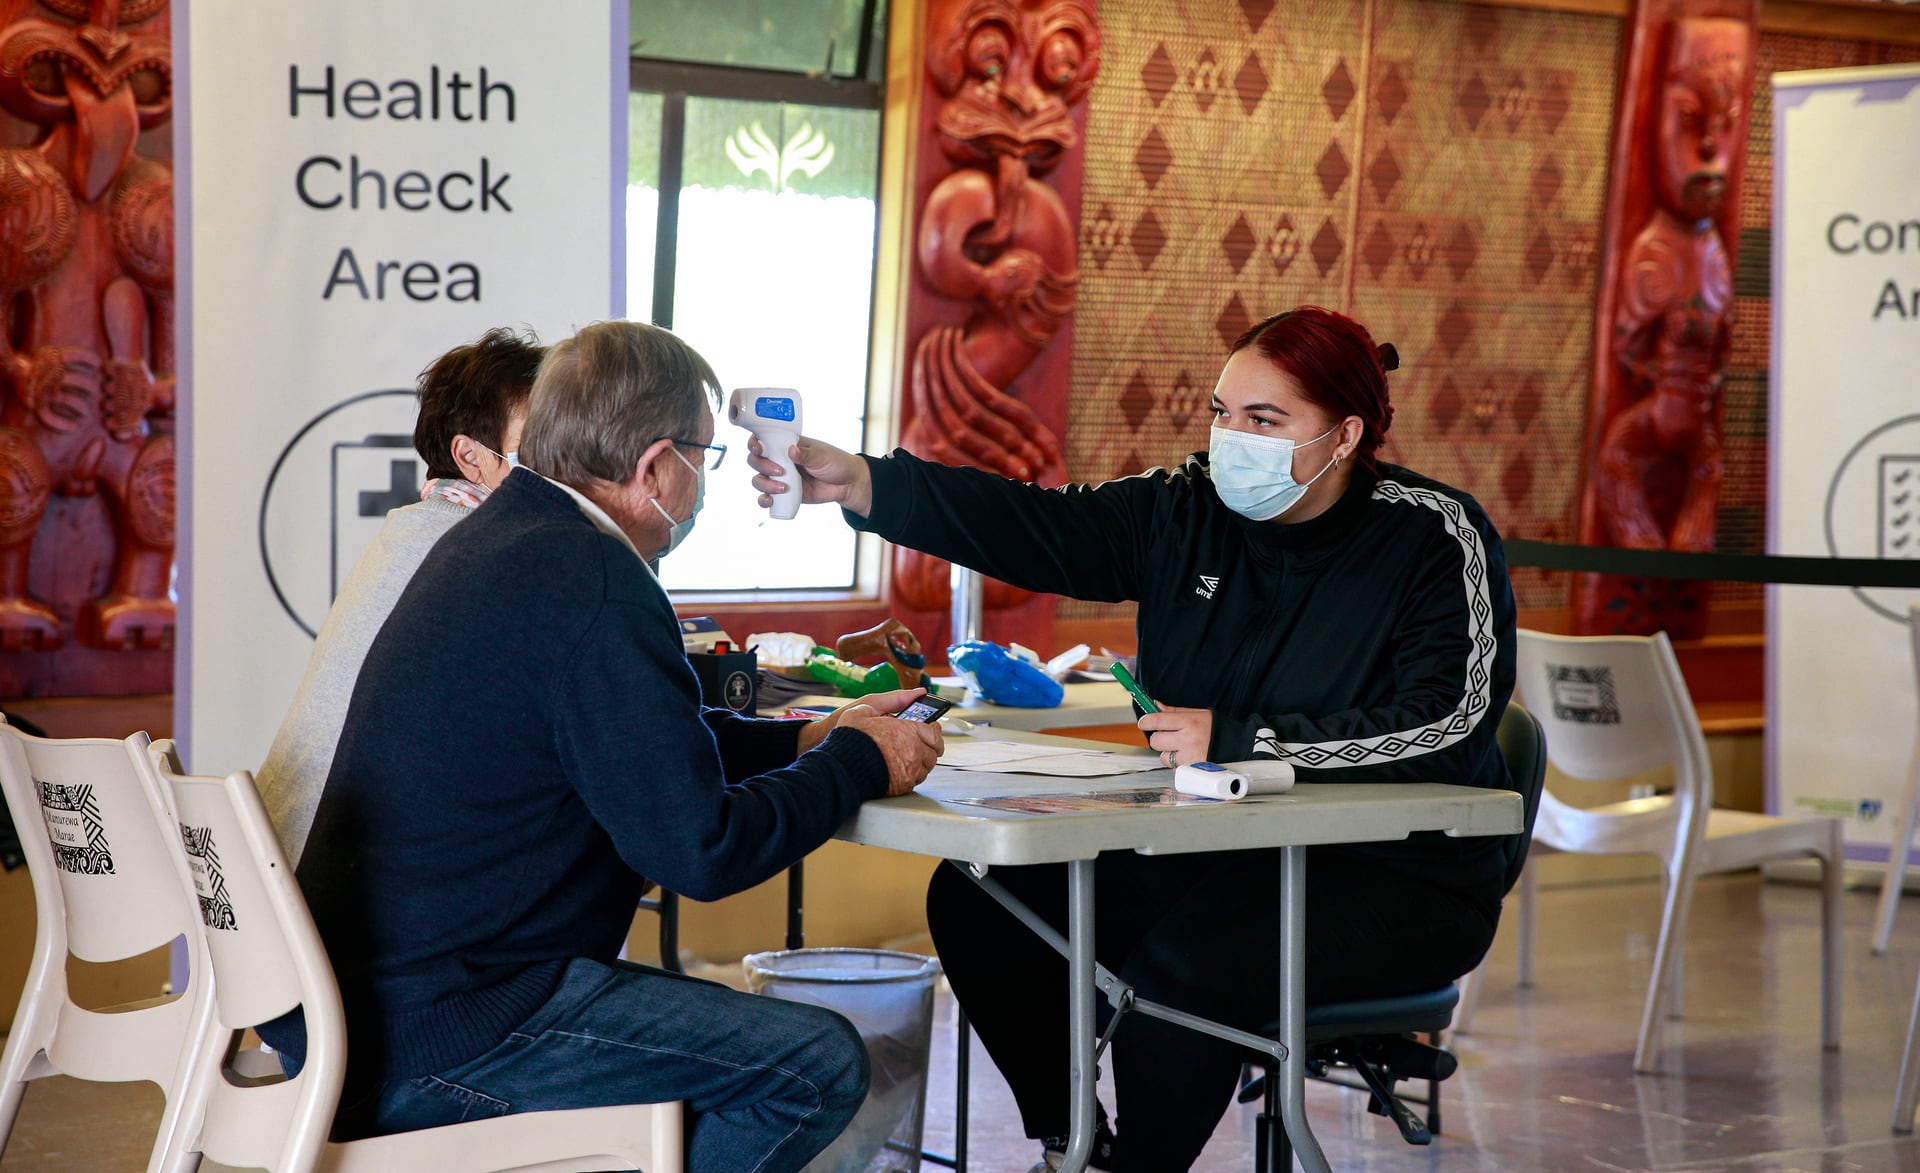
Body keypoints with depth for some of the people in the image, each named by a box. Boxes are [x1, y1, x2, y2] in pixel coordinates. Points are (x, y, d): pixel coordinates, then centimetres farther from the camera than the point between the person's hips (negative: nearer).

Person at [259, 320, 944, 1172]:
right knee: (819, 1064, -10)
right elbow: (701, 850, -19)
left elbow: (634, 736, 28)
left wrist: (809, 739, 21)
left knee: (729, 1026, 23)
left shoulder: (505, 535, 14)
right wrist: (860, 764, -3)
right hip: (430, 1031, -11)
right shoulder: (593, 584, -19)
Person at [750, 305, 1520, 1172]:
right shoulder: (1187, 510, 4)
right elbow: (1034, 526, -7)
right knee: (978, 899, -3)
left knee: (1176, 971, -31)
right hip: (1211, 855, 7)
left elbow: (1441, 729, -23)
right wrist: (857, 482, -21)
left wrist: (1236, 739, -22)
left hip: (1397, 878, -6)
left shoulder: (1435, 540, -12)